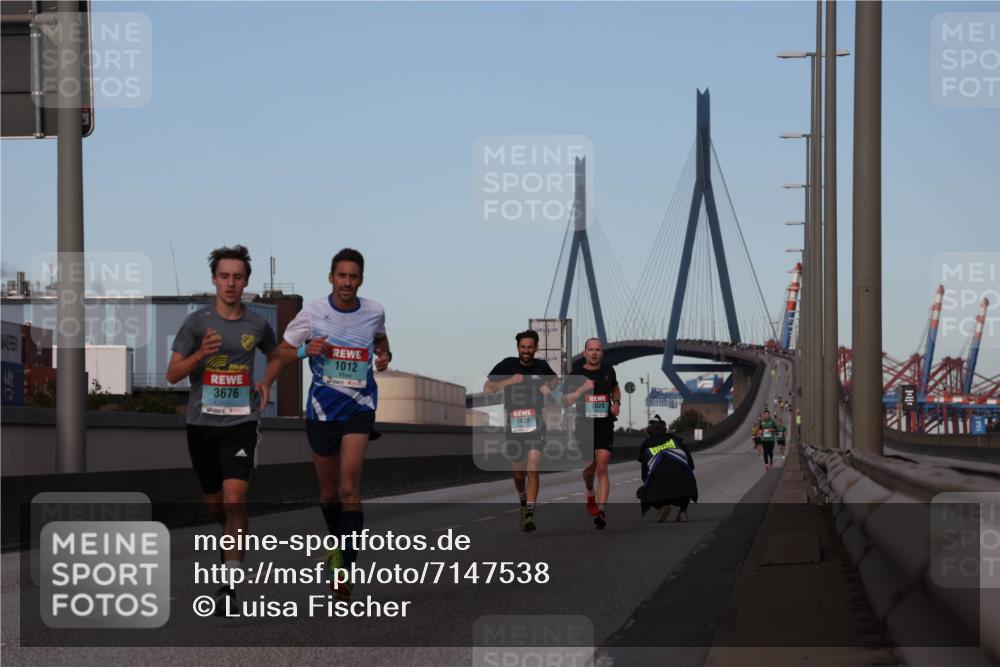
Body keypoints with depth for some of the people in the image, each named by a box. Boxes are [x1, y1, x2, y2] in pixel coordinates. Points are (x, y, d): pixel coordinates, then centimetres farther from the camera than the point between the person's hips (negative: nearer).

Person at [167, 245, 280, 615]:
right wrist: (201, 354, -20)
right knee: (214, 505, 13)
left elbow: (276, 356, 25)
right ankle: (235, 539, 46)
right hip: (202, 424, 1)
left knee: (234, 500, -18)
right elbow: (173, 374, -3)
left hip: (241, 423, -1)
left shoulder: (257, 324, 3)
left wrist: (266, 383, 7)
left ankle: (229, 584, -17)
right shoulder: (197, 321, -3)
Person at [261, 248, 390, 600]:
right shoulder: (313, 312, -5)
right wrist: (305, 350, -17)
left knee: (349, 487, -17)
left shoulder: (374, 312, 1)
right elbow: (282, 352, 4)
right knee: (329, 490, 12)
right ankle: (337, 540, 42)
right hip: (322, 408, 1)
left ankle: (344, 568, -19)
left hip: (359, 407, -1)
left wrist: (384, 355, 2)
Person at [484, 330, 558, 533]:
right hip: (513, 424, 1)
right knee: (518, 473, 11)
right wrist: (509, 381, -15)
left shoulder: (541, 366, 4)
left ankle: (530, 514, -17)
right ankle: (523, 500, 42)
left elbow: (555, 379, 27)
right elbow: (487, 389, -2)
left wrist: (548, 387, 4)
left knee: (532, 469, -16)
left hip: (535, 424, 0)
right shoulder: (507, 365, -2)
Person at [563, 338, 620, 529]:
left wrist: (617, 403, 6)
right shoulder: (576, 374, -1)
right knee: (589, 468, 13)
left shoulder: (608, 371, 6)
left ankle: (601, 510, -18)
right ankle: (590, 495, 45)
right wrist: (582, 389, -18)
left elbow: (615, 389, 26)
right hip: (584, 425, 0)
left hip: (605, 426, 0)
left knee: (602, 468, -13)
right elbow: (566, 401, -4)